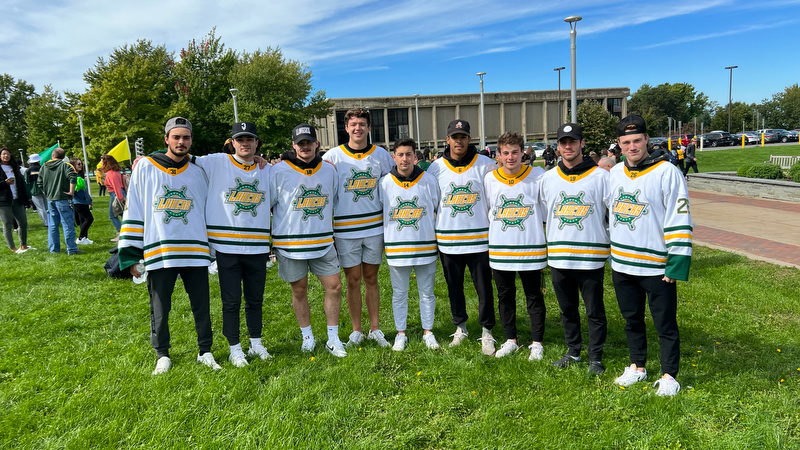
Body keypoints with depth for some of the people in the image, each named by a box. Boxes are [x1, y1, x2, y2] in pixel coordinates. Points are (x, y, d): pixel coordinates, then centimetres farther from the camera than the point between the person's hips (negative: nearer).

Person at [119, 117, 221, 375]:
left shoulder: (198, 173, 8)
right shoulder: (145, 168, 2)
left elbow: (208, 212, 15)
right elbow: (133, 212, 2)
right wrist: (130, 255, -1)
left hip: (195, 251, 2)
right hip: (158, 253, -1)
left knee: (202, 306, 7)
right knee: (160, 309, 9)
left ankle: (205, 352, 24)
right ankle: (162, 355, 27)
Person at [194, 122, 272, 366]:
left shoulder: (266, 170, 10)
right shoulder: (216, 163, -1)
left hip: (257, 247, 3)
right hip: (226, 247, -3)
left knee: (255, 299, 13)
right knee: (231, 301, 4)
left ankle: (256, 343, 29)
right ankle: (235, 349, 19)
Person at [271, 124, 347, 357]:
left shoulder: (329, 170, 6)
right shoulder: (279, 171, -5)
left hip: (323, 241, 3)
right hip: (290, 243, -3)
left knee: (334, 286, 0)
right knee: (299, 290, 8)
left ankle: (333, 339, 15)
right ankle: (307, 337, 27)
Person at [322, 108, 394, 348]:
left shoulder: (381, 155, 4)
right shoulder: (333, 156, -1)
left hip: (375, 226, 2)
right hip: (345, 229, -1)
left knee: (371, 278, 11)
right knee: (353, 280, 6)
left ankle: (375, 328, 21)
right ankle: (356, 330, 19)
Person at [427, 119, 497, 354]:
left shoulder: (485, 165, -2)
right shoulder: (436, 167, 3)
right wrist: (432, 230, 9)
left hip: (479, 239, -2)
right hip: (448, 240, 2)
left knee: (484, 288, 2)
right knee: (454, 287, 14)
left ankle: (487, 331, 19)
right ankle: (460, 327, 32)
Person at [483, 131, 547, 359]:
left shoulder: (537, 176, -5)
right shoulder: (490, 179, 3)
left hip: (531, 248, -3)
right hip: (499, 249, 3)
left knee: (534, 296, 7)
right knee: (505, 296, 13)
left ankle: (537, 342, 21)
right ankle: (510, 340, 28)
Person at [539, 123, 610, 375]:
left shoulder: (600, 176, -3)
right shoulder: (548, 178, 9)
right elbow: (542, 216, 17)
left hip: (591, 257, -3)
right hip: (558, 257, 4)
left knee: (595, 311, 5)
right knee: (567, 309, 15)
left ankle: (595, 357, 21)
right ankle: (573, 352, 31)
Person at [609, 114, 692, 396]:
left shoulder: (667, 172, -11)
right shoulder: (614, 173, 7)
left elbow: (679, 221, -13)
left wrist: (677, 264, -16)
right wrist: (610, 254, 19)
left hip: (656, 266, -5)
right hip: (621, 264, 6)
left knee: (665, 324, 7)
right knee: (632, 320, 19)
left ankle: (669, 376, 23)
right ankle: (637, 367, 35)